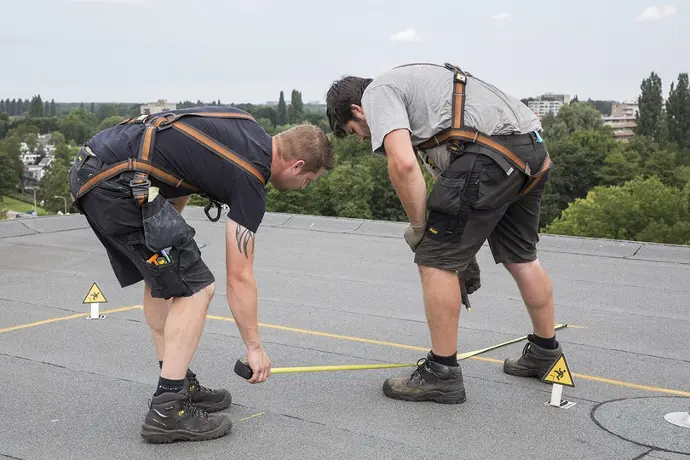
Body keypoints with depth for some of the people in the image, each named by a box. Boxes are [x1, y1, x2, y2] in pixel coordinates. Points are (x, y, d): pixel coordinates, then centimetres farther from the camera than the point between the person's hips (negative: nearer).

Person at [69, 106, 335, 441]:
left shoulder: (247, 126, 15)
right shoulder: (250, 179, -7)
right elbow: (239, 278, -3)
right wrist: (254, 347, 8)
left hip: (89, 166, 10)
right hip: (117, 183, -10)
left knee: (162, 280, 19)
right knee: (194, 287, -6)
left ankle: (179, 384, 26)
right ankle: (167, 410, -2)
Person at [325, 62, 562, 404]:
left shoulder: (377, 93, 4)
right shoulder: (411, 82, 33)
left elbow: (403, 164, -15)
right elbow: (444, 171, 33)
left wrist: (418, 227, 0)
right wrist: (464, 250, 34)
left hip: (489, 154, -10)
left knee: (436, 260, 0)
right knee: (520, 256, 25)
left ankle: (442, 374, 9)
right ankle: (545, 351, 42)